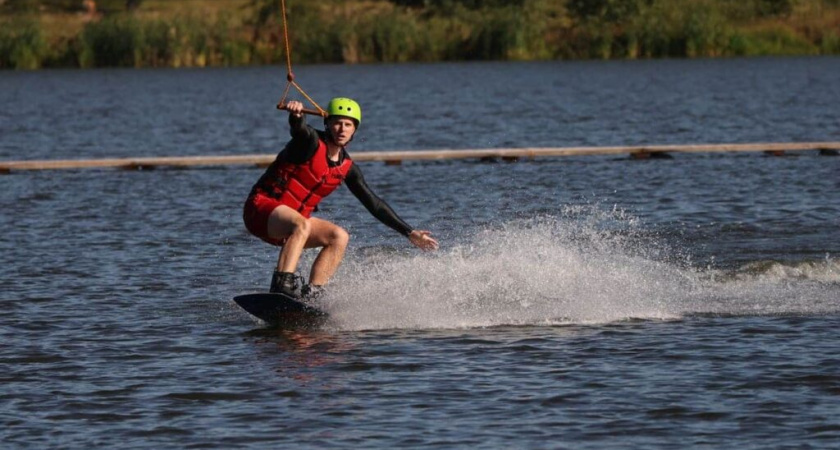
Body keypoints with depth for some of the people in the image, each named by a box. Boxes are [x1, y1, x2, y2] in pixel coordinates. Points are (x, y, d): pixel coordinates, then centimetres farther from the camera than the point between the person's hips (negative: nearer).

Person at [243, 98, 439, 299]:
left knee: (339, 237, -9)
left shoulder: (347, 168, 8)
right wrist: (296, 115, -61)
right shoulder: (311, 141, -11)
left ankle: (311, 295, -14)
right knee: (301, 225, -35)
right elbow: (299, 128, -36)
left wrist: (409, 233, 12)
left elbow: (373, 204, 13)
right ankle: (281, 287, -47)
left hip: (294, 220, 8)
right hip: (262, 206, -7)